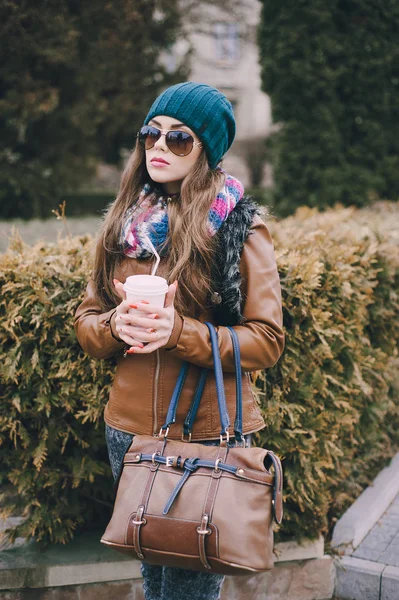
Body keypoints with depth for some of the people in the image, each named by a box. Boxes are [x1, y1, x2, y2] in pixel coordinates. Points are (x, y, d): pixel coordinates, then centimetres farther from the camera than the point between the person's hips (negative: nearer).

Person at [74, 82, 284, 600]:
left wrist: (180, 332, -25)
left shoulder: (240, 228, -9)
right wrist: (117, 324, -16)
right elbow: (86, 322, 8)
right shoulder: (123, 224, 4)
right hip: (130, 427, 5)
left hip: (211, 434, -4)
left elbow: (267, 340, -12)